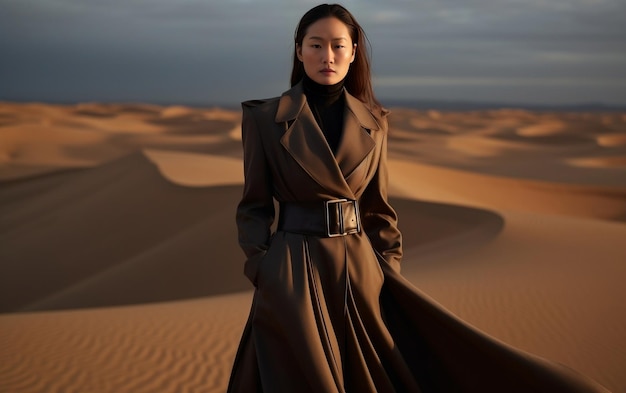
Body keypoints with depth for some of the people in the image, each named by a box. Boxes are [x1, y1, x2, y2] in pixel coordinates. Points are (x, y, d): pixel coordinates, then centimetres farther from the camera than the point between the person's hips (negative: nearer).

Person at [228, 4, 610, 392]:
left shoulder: (372, 122, 5)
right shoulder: (265, 118, -2)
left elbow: (377, 208, 10)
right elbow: (254, 205, 1)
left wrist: (387, 271, 4)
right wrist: (264, 273, -8)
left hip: (359, 270, 3)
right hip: (291, 273, -3)